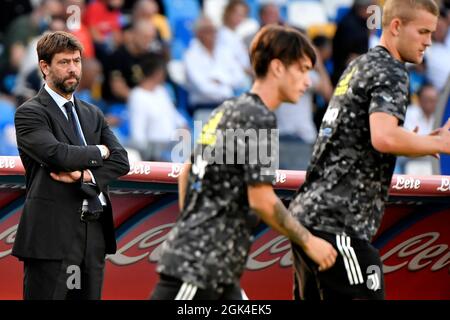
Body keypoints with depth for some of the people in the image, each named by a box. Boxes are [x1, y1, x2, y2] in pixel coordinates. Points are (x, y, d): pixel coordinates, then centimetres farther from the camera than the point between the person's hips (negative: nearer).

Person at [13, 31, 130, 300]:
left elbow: (121, 162, 7)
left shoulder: (93, 114, 18)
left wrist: (87, 175, -11)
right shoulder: (30, 113, -3)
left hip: (93, 236, 6)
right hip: (52, 236, -6)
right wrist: (99, 152, -3)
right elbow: (57, 154, -20)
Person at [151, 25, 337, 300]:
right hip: (198, 262, -10)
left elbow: (187, 172, 23)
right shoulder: (259, 119, -13)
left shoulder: (228, 110, 16)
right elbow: (261, 199, -17)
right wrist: (308, 241, -7)